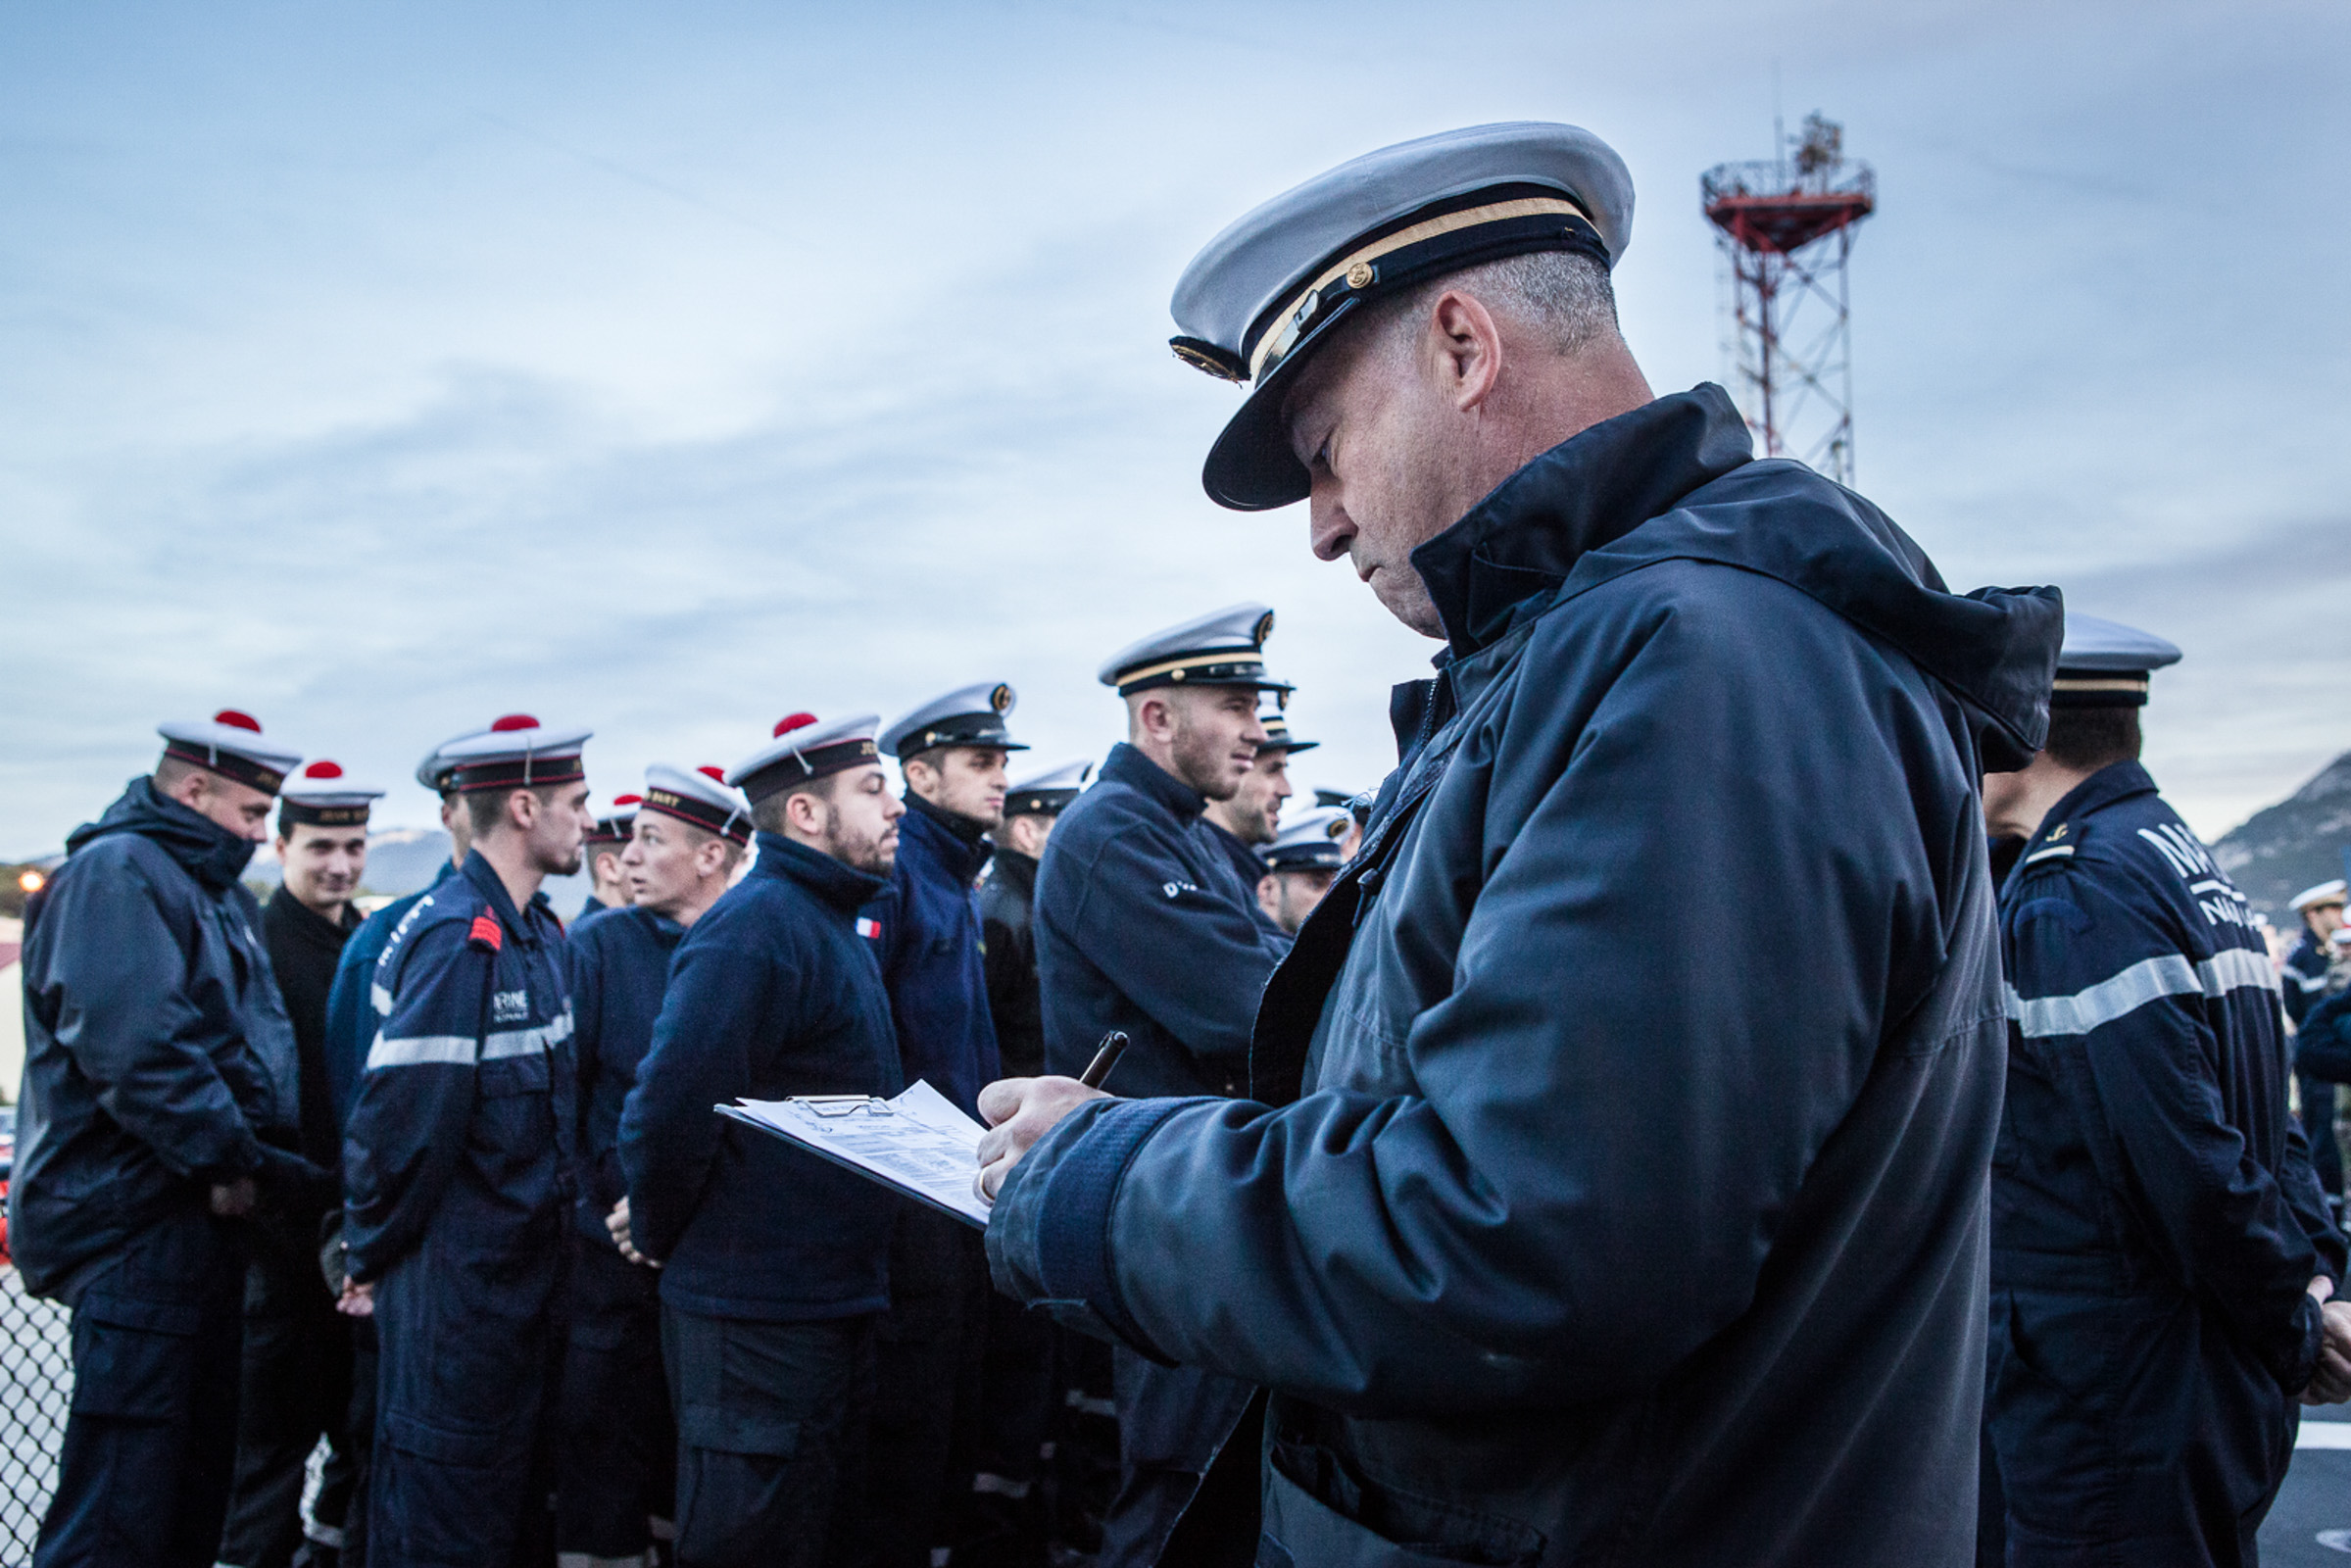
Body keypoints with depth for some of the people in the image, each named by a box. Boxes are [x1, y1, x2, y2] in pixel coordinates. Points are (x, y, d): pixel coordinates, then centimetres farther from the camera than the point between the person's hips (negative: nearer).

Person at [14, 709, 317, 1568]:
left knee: (199, 1462, 17)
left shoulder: (216, 891, 19)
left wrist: (249, 1158, 11)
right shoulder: (115, 875, -13)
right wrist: (227, 1159, -18)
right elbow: (135, 1048, -25)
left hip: (201, 1209, 10)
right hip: (137, 1217, -10)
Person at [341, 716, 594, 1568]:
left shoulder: (538, 931, 8)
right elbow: (399, 1113, -22)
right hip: (455, 1278, -9)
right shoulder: (456, 939, -21)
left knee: (518, 1495, 19)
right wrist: (373, 1254, -11)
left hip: (525, 1266, 9)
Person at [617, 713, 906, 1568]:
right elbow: (671, 1102, -25)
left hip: (830, 1304, 9)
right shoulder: (757, 926, -19)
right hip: (757, 1323, -9)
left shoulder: (830, 923, 14)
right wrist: (658, 1233, -11)